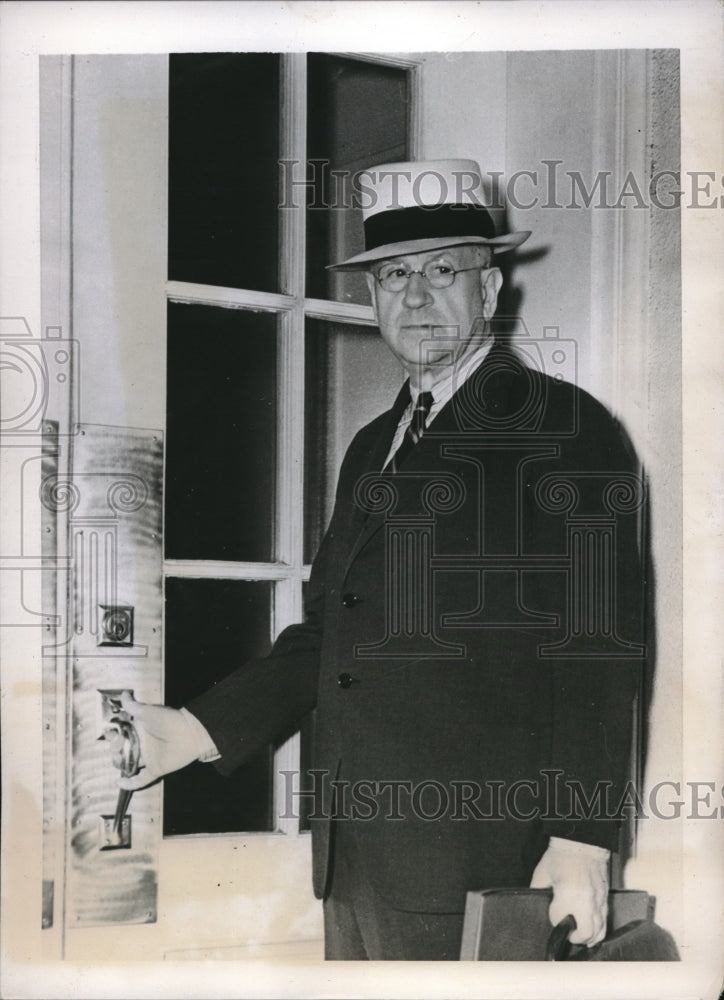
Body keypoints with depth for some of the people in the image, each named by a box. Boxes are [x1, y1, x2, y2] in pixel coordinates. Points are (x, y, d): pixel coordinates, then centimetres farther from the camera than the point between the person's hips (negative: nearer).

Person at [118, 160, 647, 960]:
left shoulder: (567, 430, -5)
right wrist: (201, 729, 7)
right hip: (356, 858, 7)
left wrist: (581, 842, -18)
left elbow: (598, 650, -11)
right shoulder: (374, 447, 20)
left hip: (473, 870, -7)